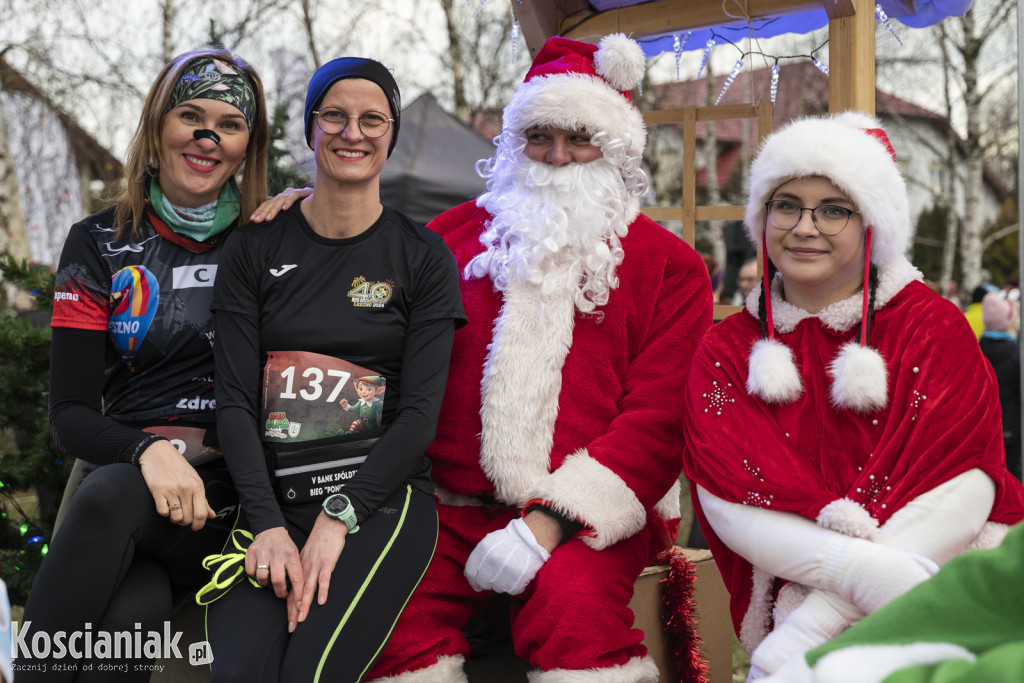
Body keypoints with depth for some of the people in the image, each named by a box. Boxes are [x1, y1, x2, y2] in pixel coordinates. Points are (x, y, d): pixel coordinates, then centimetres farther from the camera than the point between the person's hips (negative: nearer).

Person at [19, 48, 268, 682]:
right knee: (130, 613, -35)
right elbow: (70, 413, 2)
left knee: (111, 497, -35)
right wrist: (149, 451, -17)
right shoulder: (101, 245, 10)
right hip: (124, 473, 1)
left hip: (235, 492, -1)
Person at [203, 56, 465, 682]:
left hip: (380, 497, -1)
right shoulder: (255, 250, 10)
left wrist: (337, 518, -13)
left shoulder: (424, 256, 6)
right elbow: (235, 399, 3)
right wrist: (268, 524, -11)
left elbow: (420, 412, -2)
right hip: (271, 500, 2)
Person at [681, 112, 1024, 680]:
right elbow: (728, 497, -5)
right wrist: (863, 569, -23)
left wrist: (812, 623, -19)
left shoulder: (935, 328, 4)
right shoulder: (727, 350, 9)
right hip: (789, 586, 1)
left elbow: (962, 490, -9)